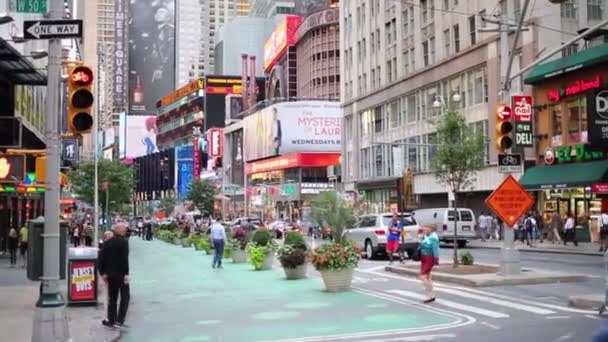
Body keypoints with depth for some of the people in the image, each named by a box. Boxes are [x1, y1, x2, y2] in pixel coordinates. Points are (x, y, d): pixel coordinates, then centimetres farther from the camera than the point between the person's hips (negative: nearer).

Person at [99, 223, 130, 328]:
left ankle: (111, 320, 15)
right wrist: (126, 274, -15)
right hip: (121, 274, -6)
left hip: (110, 274, 6)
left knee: (112, 298, 14)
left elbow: (101, 258, 7)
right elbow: (125, 259, -19)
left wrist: (103, 273, 13)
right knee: (125, 297, 3)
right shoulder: (124, 242, -13)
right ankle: (119, 320, -4)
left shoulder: (107, 242, 7)